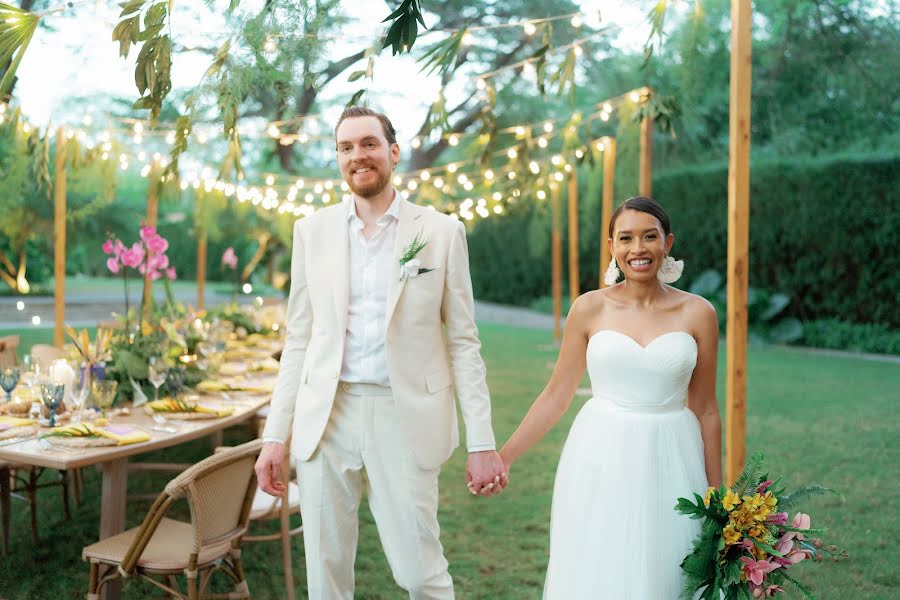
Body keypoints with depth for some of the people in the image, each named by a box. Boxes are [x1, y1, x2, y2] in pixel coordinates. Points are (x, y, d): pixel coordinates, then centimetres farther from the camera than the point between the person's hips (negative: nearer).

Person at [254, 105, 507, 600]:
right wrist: (275, 436, 4)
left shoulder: (441, 232, 1)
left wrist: (482, 443, -4)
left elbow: (463, 342, 1)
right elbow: (298, 340, 9)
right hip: (326, 419, 3)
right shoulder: (312, 231, 7)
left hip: (405, 418, -2)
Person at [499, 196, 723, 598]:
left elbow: (705, 410, 5)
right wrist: (503, 457, 1)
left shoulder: (697, 313, 0)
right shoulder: (590, 308, -1)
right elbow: (556, 396, 4)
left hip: (669, 464, 0)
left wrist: (715, 494, 7)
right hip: (600, 463, 0)